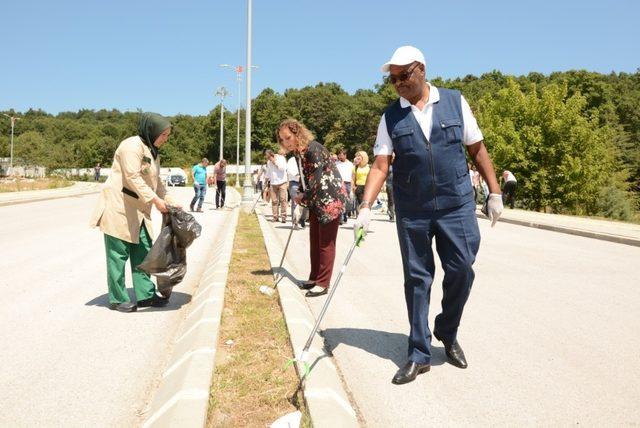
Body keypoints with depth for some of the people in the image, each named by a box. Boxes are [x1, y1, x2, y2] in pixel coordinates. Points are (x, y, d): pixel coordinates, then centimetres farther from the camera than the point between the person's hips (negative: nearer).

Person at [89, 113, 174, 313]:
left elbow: (155, 180, 20)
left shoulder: (151, 151, 16)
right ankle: (117, 299, 8)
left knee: (143, 250, 9)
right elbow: (133, 178, -24)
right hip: (118, 207, -10)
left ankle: (145, 295, 17)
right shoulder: (132, 146, -15)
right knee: (119, 253, -1)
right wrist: (155, 200, -26)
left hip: (138, 210, 10)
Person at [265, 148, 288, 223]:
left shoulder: (281, 158, -1)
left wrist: (275, 162, -11)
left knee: (283, 199, -9)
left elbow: (283, 168, -13)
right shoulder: (268, 162, 14)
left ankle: (283, 216, -7)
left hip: (282, 182, -4)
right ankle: (275, 217, 3)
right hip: (273, 183, 4)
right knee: (274, 201, -1)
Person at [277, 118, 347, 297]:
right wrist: (301, 200, 4)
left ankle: (323, 284, 6)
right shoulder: (297, 153, 5)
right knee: (314, 240, 15)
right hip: (315, 200, 9)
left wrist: (303, 198, -11)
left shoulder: (313, 149, -22)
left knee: (326, 243, -2)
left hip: (330, 198, -9)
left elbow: (317, 181, -24)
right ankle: (314, 278, 26)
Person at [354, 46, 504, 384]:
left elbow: (477, 150, 7)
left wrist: (494, 192, 4)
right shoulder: (391, 117, 3)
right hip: (411, 211, 0)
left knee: (461, 270, 1)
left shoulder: (454, 102, 3)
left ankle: (447, 333, 29)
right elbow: (380, 166, -3)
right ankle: (419, 354, 18)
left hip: (456, 204, 0)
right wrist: (365, 207, -15)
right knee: (417, 279, 6)